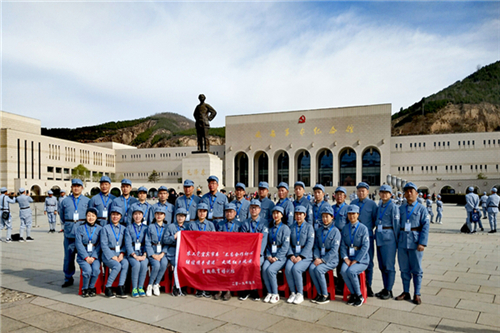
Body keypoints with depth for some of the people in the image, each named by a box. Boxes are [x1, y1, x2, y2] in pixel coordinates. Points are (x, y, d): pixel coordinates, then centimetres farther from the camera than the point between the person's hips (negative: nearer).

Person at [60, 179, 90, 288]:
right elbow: (61, 215, 21)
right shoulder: (65, 201, 11)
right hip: (69, 233, 2)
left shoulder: (87, 201, 6)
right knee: (68, 256, 3)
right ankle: (68, 278, 15)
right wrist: (67, 224, 16)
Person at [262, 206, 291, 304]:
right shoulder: (271, 229, 16)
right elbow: (268, 244, 15)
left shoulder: (285, 228, -1)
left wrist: (276, 257, -14)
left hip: (281, 256, -4)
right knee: (264, 268, -24)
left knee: (270, 270, -28)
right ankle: (269, 292, -11)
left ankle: (275, 294, -12)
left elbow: (285, 245, -8)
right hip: (271, 256, 5)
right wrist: (268, 255, -2)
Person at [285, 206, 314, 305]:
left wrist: (300, 256, -14)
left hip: (306, 256, -3)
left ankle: (300, 294, -14)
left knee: (296, 269, -30)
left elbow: (310, 243, -5)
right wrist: (291, 255, -8)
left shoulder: (309, 227, 5)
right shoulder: (292, 227, 16)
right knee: (288, 268, -26)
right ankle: (293, 293, -10)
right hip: (293, 255, 3)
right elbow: (288, 243, 9)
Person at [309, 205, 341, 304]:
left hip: (331, 259, -5)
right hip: (320, 258, 5)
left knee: (318, 269, -28)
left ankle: (326, 295, -11)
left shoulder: (335, 231, -5)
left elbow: (334, 250, -12)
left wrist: (323, 260, -18)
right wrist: (316, 257, -6)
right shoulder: (319, 230, 13)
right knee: (311, 268, -23)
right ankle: (319, 293, -9)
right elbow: (316, 246, 12)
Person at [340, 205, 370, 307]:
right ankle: (353, 294, -6)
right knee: (343, 271, -26)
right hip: (349, 258, 4)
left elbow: (365, 246, -9)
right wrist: (345, 258, -10)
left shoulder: (363, 228, -4)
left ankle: (359, 296, -7)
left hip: (361, 259, -4)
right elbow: (343, 245, 7)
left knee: (351, 271, -30)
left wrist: (356, 260, -15)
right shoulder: (345, 228, 10)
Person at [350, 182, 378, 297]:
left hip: (367, 236, -3)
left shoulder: (372, 204, 2)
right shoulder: (353, 203, 11)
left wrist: (369, 228, -2)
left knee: (368, 261, 0)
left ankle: (368, 286, 9)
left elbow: (375, 219, 5)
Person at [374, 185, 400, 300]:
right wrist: (376, 234, 15)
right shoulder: (379, 206, 14)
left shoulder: (393, 207, -7)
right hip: (379, 237, 7)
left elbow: (396, 225, -8)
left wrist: (396, 241, -8)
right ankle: (385, 288, 21)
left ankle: (389, 290, 7)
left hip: (388, 238, -7)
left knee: (389, 265, -1)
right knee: (382, 265, 12)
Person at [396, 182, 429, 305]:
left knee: (416, 269, 3)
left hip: (415, 243, -3)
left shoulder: (421, 208, 1)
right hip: (402, 242, 3)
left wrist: (422, 243, -14)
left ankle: (417, 294, 14)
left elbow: (425, 226, -5)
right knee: (404, 269, 9)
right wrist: (396, 240, 8)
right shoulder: (401, 209, 11)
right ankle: (406, 292, 19)